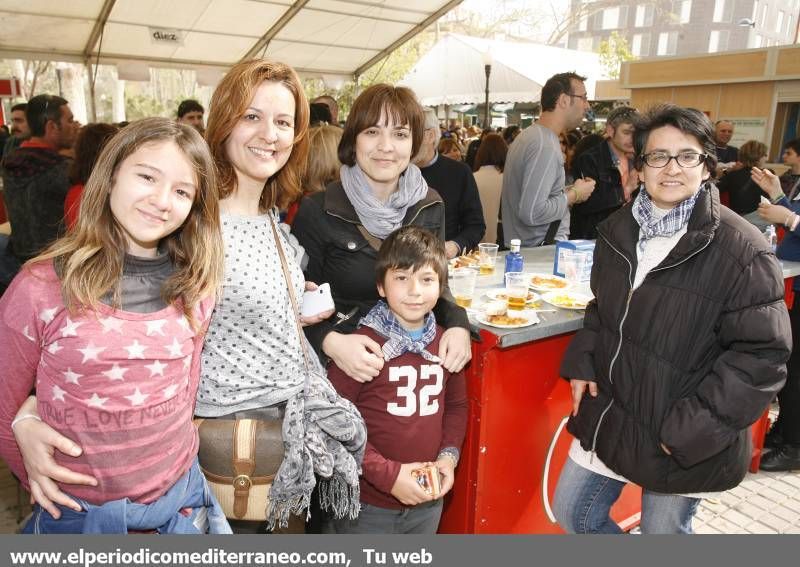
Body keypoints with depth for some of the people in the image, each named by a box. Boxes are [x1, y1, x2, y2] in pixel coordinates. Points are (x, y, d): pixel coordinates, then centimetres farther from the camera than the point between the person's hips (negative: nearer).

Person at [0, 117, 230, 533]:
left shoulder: (194, 288, -6)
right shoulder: (40, 288, -16)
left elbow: (185, 393, 5)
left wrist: (176, 480, 5)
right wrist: (50, 489, 0)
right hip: (81, 515, -2)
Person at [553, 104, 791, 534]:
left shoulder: (740, 250, -18)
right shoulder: (618, 230, 1)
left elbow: (762, 354, -17)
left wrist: (690, 430, -18)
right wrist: (582, 363, 1)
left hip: (685, 439, -5)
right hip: (609, 415, 6)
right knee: (573, 513, 17)